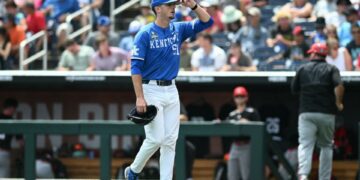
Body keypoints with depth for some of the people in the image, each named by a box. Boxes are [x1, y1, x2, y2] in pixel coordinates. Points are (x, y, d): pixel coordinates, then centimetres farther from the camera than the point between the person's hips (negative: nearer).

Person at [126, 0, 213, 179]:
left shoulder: (178, 29, 8)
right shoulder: (145, 34, -9)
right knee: (156, 139, -9)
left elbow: (207, 22, 3)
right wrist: (139, 97, -19)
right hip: (151, 91, -6)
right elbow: (136, 67, -13)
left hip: (172, 90, 6)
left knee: (170, 140, 3)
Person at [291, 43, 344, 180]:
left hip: (306, 113, 0)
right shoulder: (331, 69, 4)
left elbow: (294, 89, 15)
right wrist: (338, 103, -3)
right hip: (327, 113, 0)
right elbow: (339, 86, -14)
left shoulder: (303, 69, 9)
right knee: (326, 146, 14)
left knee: (305, 144, -8)